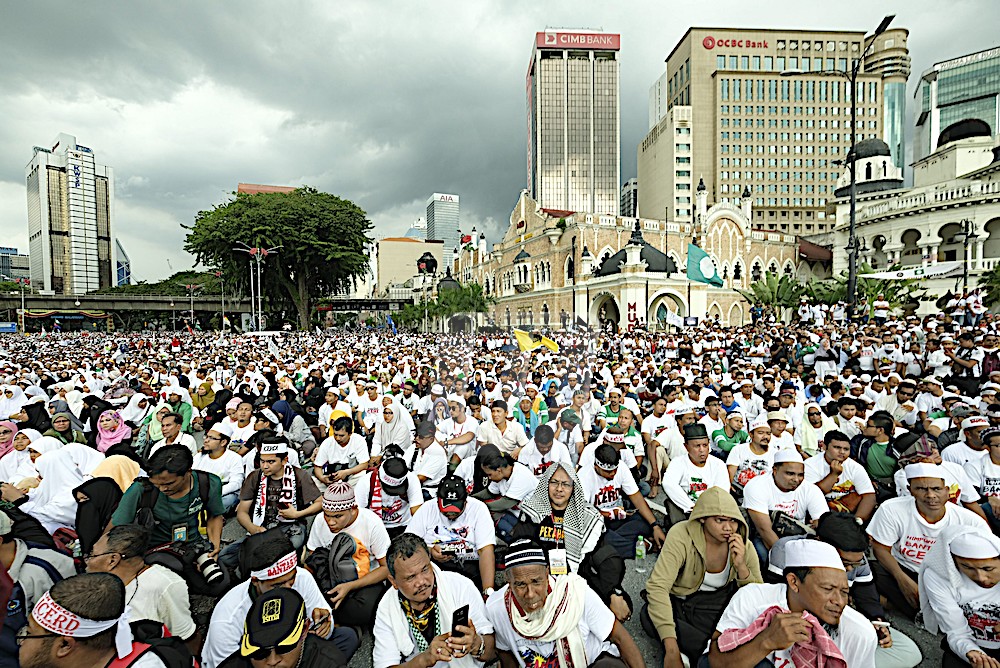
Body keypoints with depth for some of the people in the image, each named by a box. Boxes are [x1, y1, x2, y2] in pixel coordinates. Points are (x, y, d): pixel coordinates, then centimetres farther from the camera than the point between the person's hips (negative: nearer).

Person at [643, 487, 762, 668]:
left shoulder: (744, 545, -11)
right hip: (681, 600, -3)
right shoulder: (681, 535, -25)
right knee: (650, 614, -33)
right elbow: (657, 586, -32)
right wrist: (672, 649, -39)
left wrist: (741, 566, -25)